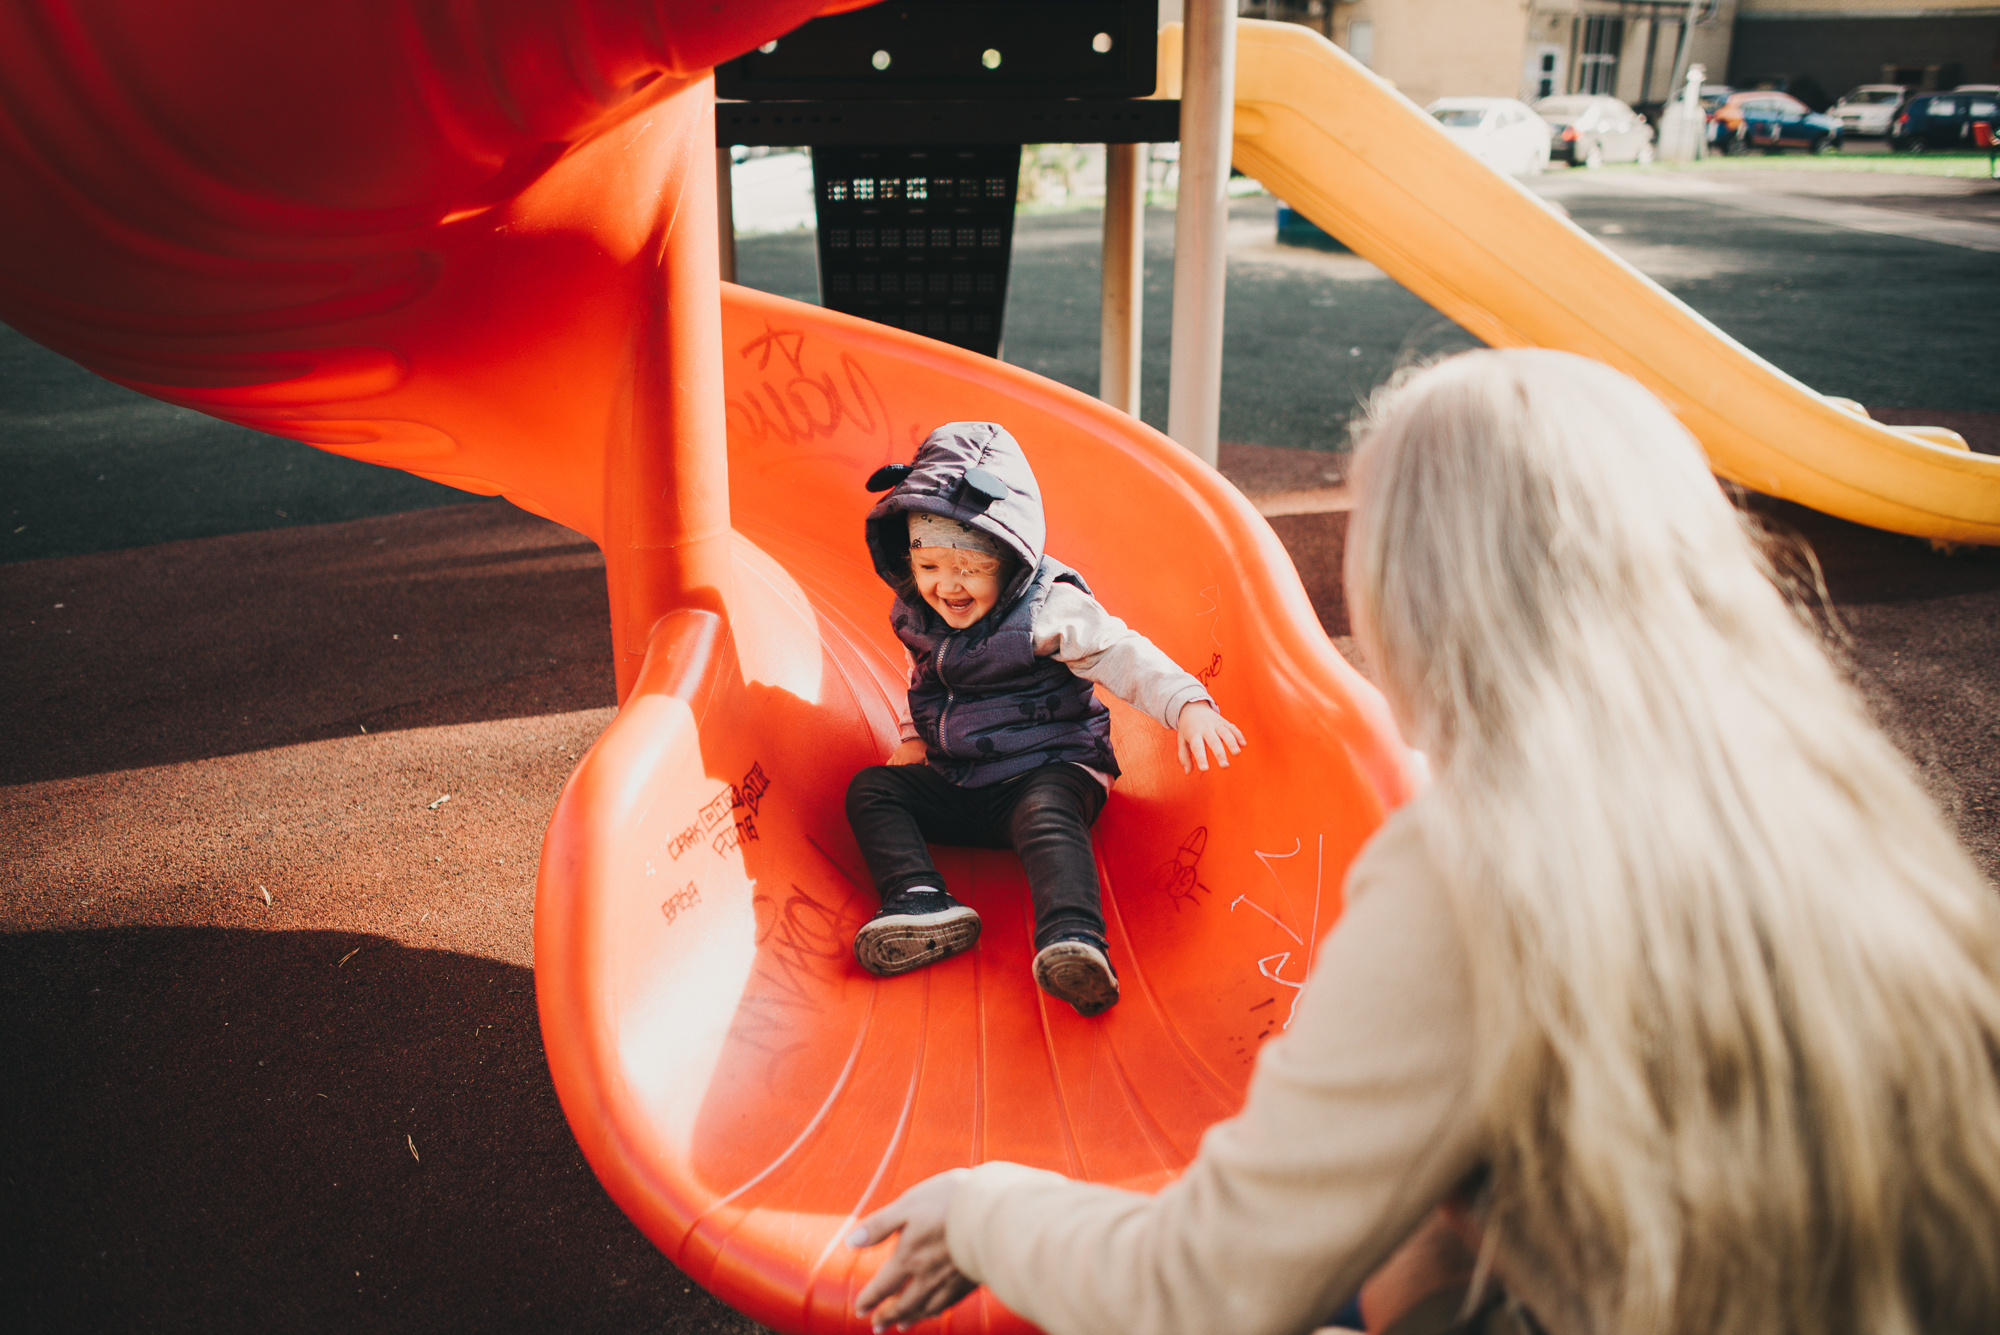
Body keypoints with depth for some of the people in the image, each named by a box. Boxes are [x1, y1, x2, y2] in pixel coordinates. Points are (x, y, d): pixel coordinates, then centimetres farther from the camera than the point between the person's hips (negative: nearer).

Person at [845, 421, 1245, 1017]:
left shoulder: (1050, 609, -16)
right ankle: (922, 901, -29)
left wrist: (1189, 705, -37)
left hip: (1045, 772, -6)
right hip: (956, 784, 7)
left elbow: (1126, 658, -22)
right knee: (871, 788, -9)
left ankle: (1075, 941, -56)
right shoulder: (916, 615, 3)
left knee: (1048, 816, -37)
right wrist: (914, 738, 15)